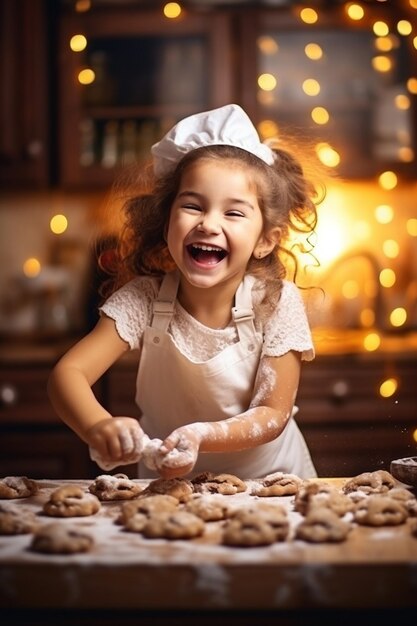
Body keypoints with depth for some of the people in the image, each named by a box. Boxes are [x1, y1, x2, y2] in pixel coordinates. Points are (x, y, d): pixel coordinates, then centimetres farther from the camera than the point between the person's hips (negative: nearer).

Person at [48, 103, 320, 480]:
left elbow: (274, 414, -15)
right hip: (167, 484, 2)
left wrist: (200, 437, -34)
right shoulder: (143, 299, -15)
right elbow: (67, 373, -22)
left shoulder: (278, 304, -16)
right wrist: (98, 426, -44)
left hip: (267, 478, -2)